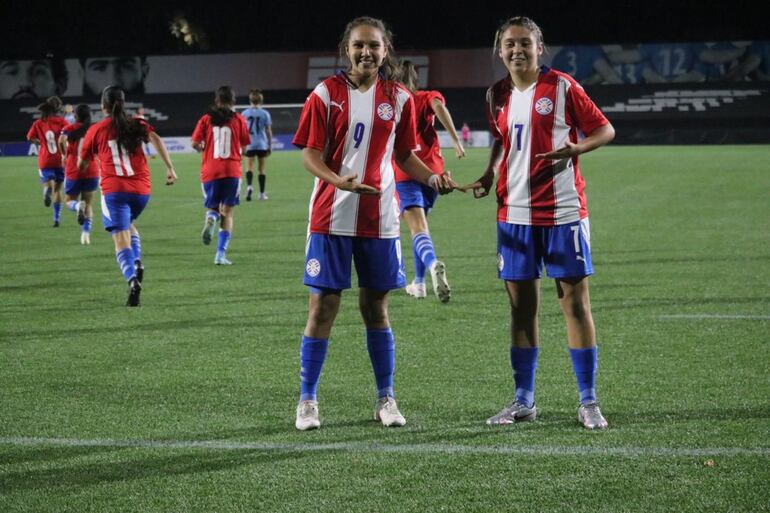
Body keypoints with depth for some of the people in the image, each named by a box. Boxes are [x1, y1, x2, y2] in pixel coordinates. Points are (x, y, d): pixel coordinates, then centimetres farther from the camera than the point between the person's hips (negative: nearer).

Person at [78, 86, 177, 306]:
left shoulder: (96, 130, 8)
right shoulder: (137, 125, 12)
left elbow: (81, 165, 13)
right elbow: (155, 138, -8)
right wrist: (170, 168, -10)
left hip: (114, 190, -3)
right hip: (141, 189, 3)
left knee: (121, 239, -9)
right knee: (128, 224, 30)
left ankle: (132, 280, -33)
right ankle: (137, 262, 7)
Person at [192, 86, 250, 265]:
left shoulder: (206, 119, 3)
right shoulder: (238, 119, 2)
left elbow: (195, 144, -4)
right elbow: (244, 144, 5)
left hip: (210, 171, 1)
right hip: (232, 171, -1)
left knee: (213, 207, 19)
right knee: (227, 213, 5)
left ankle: (211, 218, -19)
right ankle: (221, 254, -6)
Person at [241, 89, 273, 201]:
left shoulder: (245, 113, 0)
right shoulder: (265, 114, -1)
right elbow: (269, 131, 1)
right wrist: (270, 146, 10)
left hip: (249, 145, 0)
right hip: (262, 145, 0)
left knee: (249, 167, -1)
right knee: (261, 169, 9)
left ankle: (249, 186, -29)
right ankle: (262, 193, 14)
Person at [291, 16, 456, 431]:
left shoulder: (398, 99, 5)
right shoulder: (327, 94, -4)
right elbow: (310, 155, -7)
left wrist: (432, 178, -5)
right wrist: (339, 181, -25)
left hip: (379, 218, 2)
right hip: (332, 216, -2)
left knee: (376, 307, 9)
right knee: (322, 307, -1)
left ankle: (386, 399, 19)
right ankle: (307, 401, 9)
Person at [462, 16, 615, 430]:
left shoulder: (561, 86, -5)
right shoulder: (497, 96, 9)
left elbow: (604, 130, -3)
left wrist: (574, 148, -21)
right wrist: (488, 178, 7)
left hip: (563, 211, -4)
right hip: (514, 213, 5)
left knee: (574, 299, -3)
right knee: (521, 304, 7)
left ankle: (588, 402, 3)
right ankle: (523, 400, 16)